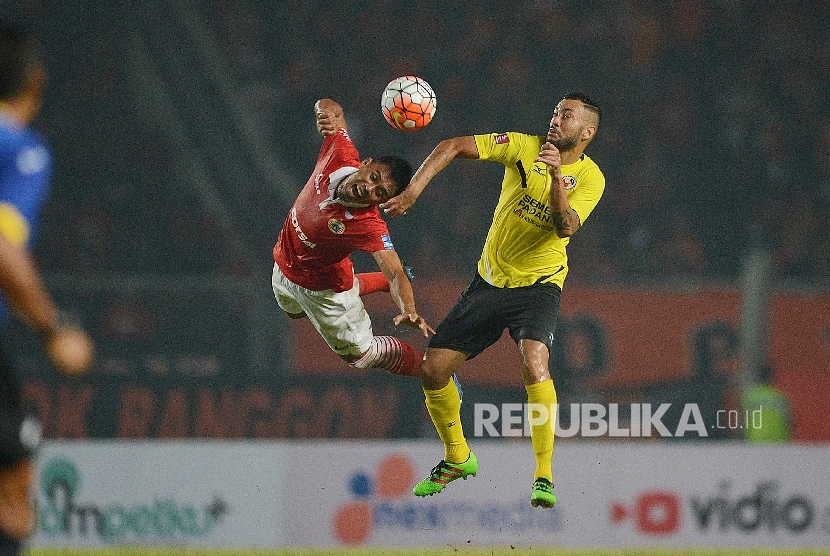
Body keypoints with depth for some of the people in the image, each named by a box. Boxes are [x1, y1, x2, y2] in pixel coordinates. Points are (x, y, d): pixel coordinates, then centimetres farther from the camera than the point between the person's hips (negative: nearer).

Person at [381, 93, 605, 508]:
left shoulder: (590, 178, -7)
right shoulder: (524, 147, -4)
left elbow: (566, 227, -23)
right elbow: (452, 147, -4)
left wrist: (556, 176, -36)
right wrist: (412, 192, -15)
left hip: (538, 286, -4)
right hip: (489, 282, 4)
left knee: (534, 362, -31)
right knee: (433, 369, 0)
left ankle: (544, 477, -24)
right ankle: (457, 458, 25)